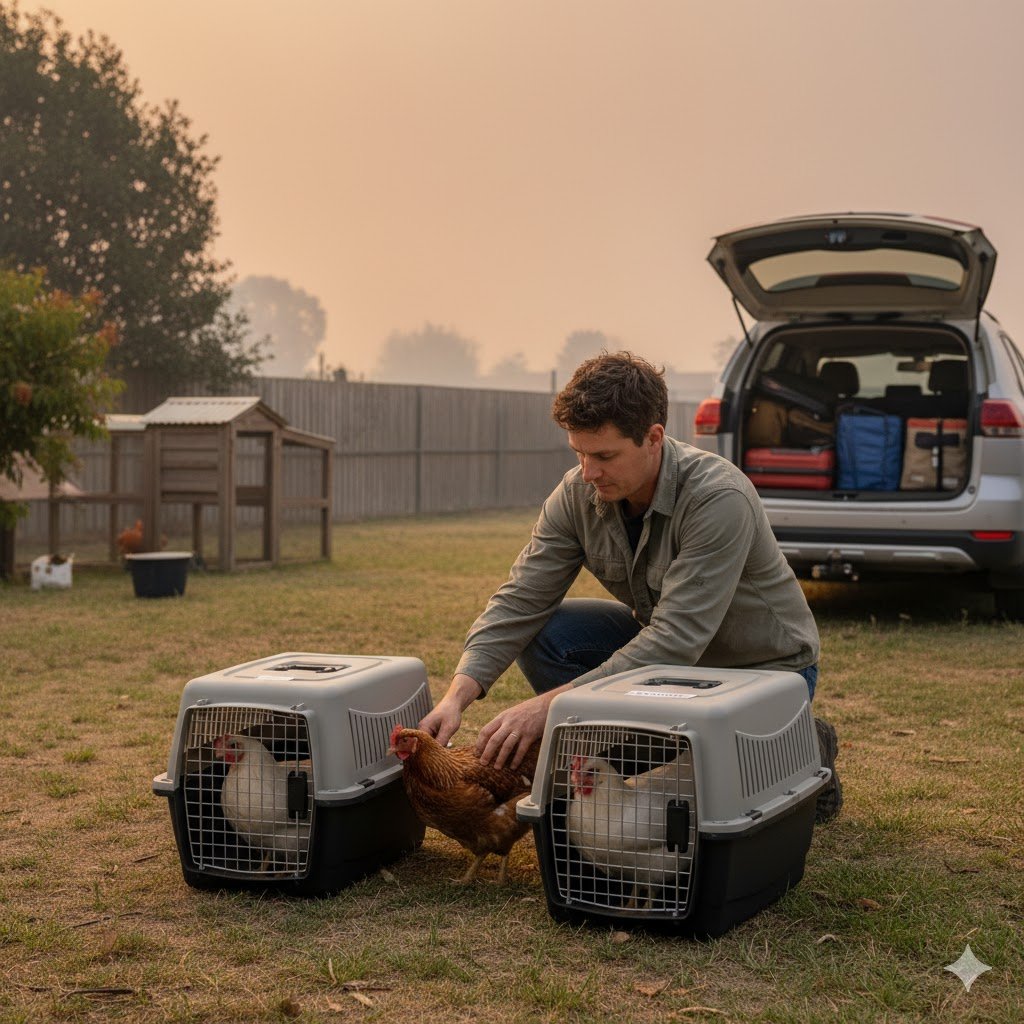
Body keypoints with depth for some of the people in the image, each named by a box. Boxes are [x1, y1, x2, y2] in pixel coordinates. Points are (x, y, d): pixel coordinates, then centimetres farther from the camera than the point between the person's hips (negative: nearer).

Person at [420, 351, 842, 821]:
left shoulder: (719, 497, -33)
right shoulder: (578, 494, -13)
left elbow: (676, 642, -37)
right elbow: (520, 601, -13)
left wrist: (548, 705, -40)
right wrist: (458, 695, -30)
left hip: (765, 665, -6)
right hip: (667, 646, 6)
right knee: (543, 633, -16)